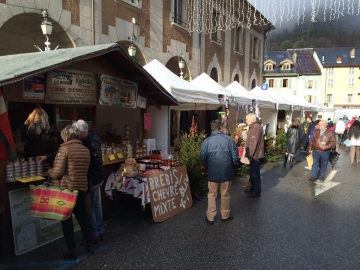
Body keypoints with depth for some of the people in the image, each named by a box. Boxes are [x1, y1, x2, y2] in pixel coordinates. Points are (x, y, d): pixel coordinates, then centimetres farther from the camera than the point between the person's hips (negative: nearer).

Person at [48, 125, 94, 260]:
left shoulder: (64, 149, -13)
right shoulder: (86, 150, 6)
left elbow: (57, 172, -16)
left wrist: (49, 172, 6)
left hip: (66, 189, -5)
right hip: (82, 188, 6)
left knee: (66, 220, 7)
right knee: (83, 217, 18)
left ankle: (71, 250, 14)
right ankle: (89, 244, 27)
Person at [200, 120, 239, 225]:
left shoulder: (206, 141, -6)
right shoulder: (229, 140, -8)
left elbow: (202, 158, -3)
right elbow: (235, 157, -6)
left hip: (212, 173, 0)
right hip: (227, 172, 0)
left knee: (212, 195, 13)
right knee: (225, 195, 15)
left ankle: (210, 218, 16)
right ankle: (225, 215, 29)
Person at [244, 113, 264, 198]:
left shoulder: (256, 127, -18)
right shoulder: (254, 127, 16)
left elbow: (253, 142, -23)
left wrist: (250, 154, -21)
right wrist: (250, 154, 19)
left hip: (254, 155, -11)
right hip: (254, 154, 11)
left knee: (255, 173, -2)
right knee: (253, 172, 19)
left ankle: (257, 191, 7)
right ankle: (253, 188, 31)